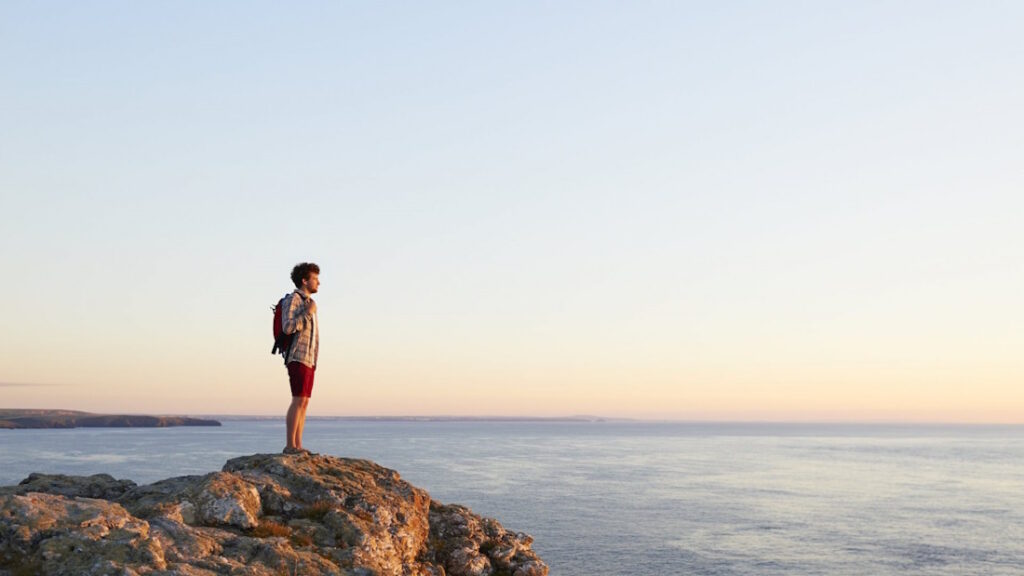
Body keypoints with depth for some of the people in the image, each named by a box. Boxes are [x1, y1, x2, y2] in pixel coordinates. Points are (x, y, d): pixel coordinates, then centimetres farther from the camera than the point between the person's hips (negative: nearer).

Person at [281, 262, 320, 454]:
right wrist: (309, 313, -16)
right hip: (298, 358, -9)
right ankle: (290, 446, -12)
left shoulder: (308, 303, 19)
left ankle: (298, 445, 6)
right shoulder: (292, 299, -9)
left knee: (304, 403, 5)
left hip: (308, 360, 9)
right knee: (299, 402, -13)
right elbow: (288, 328, -22)